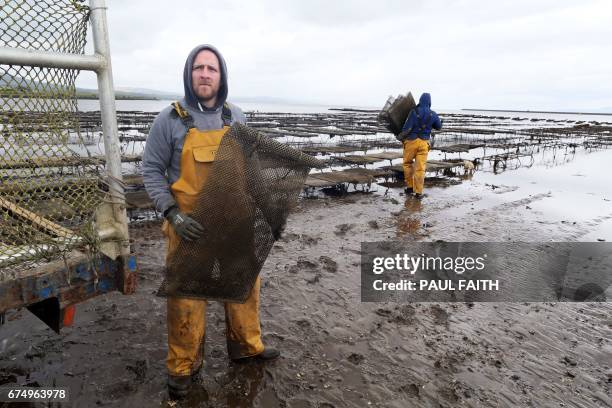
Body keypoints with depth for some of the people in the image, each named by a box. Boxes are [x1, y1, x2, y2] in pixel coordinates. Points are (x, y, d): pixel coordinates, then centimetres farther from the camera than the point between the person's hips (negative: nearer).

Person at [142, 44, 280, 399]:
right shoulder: (171, 119, -7)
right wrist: (172, 214, -17)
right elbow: (152, 170, -5)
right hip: (192, 226, -4)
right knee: (187, 297, 5)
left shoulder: (236, 117, 4)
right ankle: (183, 368, 26)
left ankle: (246, 346, 38)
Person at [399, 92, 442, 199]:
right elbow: (438, 127, 15)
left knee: (407, 163, 18)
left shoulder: (414, 112, -10)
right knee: (420, 167, 3)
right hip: (424, 142, 2)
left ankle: (410, 187, 21)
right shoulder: (433, 115, -1)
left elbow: (407, 127, -13)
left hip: (411, 141, -2)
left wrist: (402, 136, 5)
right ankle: (418, 192, 3)